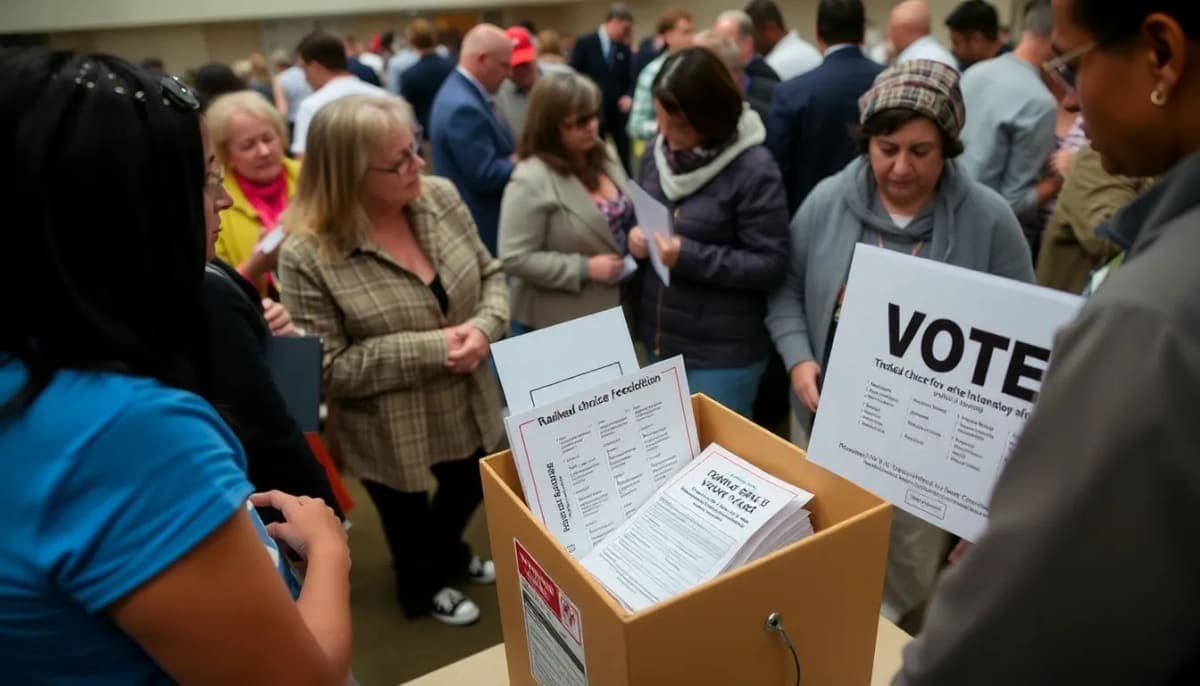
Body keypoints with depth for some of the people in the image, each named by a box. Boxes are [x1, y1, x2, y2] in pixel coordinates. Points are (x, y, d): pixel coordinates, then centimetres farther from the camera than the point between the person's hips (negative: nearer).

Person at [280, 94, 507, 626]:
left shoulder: (441, 198, -10)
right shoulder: (307, 254, -25)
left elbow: (491, 275, 1)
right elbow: (328, 368, -24)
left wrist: (485, 327, -21)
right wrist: (432, 348, -27)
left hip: (469, 406, 5)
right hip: (390, 434, -5)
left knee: (470, 489, 30)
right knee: (409, 517, 23)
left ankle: (449, 555, 65)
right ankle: (422, 587, 57)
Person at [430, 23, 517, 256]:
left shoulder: (463, 92, 8)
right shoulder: (463, 107, -25)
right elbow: (486, 175, -26)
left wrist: (519, 157, -3)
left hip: (477, 220, 10)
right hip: (478, 226, -10)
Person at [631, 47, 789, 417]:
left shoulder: (753, 169, -17)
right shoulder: (656, 152, 3)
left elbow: (771, 264, -17)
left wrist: (691, 257, -25)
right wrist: (635, 236, -7)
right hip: (657, 338, 7)